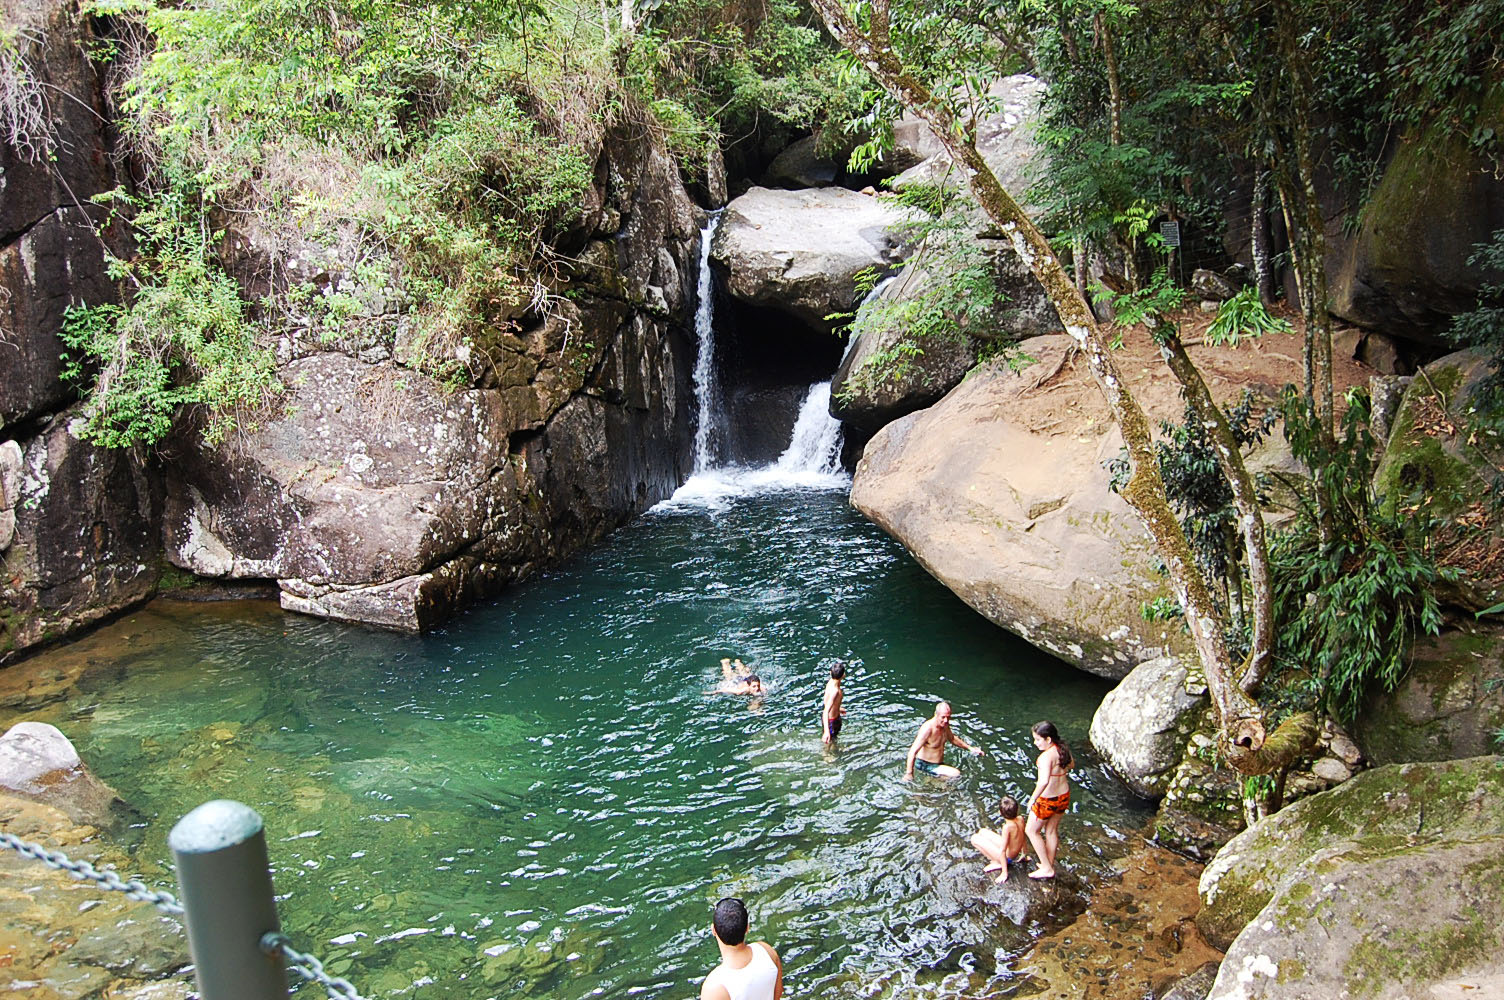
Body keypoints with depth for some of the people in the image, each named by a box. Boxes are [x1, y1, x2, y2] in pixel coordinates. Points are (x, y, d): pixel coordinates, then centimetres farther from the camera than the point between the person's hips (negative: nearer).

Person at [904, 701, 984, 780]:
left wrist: (970, 748, 18)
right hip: (926, 765, -9)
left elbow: (952, 738, 22)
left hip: (939, 763, 9)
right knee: (956, 774, -23)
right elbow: (913, 751, -31)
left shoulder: (944, 725, -2)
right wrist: (909, 774, -35)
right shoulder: (928, 729, -29)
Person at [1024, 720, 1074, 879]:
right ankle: (1050, 865, 37)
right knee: (1051, 831, 24)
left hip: (1047, 799, -8)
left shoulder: (1046, 756, -29)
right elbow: (1071, 764, 18)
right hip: (1064, 795, 8)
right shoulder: (1063, 749, -4)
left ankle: (1047, 868, 16)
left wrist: (1032, 799, -31)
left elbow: (1044, 781, -41)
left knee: (1031, 830, 13)